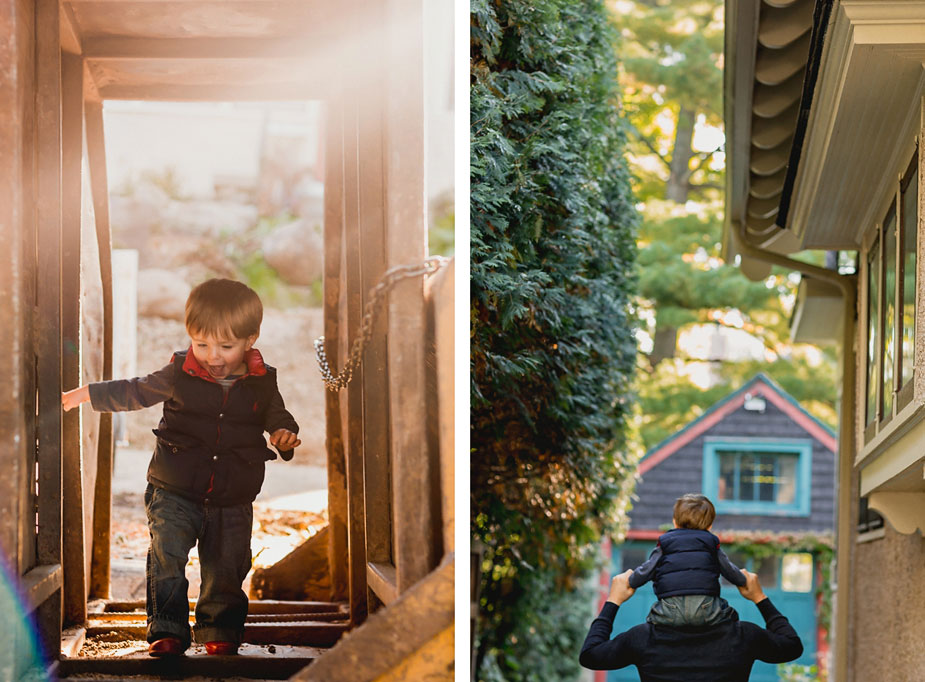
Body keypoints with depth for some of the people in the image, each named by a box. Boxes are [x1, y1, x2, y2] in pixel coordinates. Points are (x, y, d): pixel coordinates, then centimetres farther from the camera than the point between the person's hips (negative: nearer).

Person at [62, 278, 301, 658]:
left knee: (226, 570, 8)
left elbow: (278, 417, 14)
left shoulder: (262, 384, -3)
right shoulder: (179, 375, -4)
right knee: (167, 556, -14)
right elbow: (134, 392, 11)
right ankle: (167, 629, -7)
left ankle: (220, 630, 27)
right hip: (175, 494, -1)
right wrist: (83, 395, 16)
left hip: (232, 502, 1)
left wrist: (284, 436, -10)